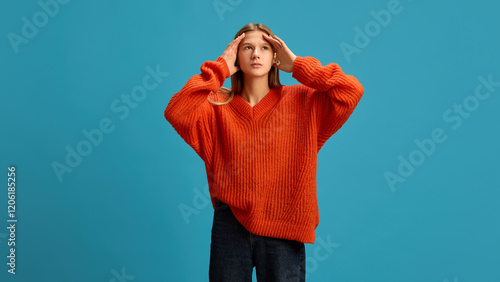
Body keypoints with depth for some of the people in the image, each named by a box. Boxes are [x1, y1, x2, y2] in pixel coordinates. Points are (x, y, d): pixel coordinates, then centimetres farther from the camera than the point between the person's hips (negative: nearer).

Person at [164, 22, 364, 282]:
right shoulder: (219, 105, 1)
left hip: (283, 230, 0)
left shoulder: (302, 100, 1)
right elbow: (176, 112, -15)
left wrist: (297, 65, -5)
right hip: (230, 226, 1)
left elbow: (351, 91, -10)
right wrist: (219, 69, -9)